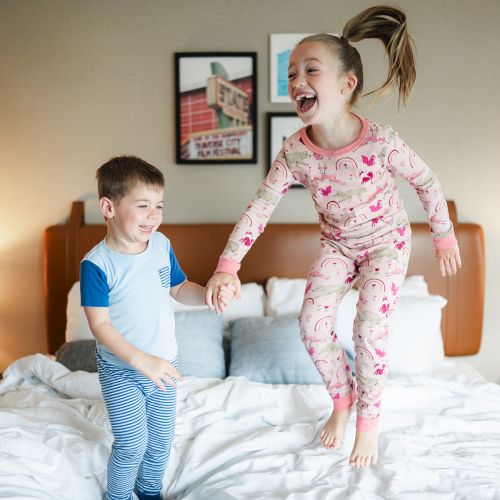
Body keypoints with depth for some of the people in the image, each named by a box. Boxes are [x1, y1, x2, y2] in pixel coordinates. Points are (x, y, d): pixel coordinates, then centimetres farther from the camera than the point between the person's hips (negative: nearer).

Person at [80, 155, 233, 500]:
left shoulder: (162, 245, -5)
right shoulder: (97, 264, -22)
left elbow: (179, 289, 9)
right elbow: (100, 324, -21)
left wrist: (209, 295, -11)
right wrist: (141, 360, -30)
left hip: (164, 363, 5)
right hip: (121, 371, -5)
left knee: (162, 438, 18)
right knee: (133, 444, 2)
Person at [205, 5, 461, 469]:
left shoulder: (381, 142, -31)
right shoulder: (294, 151, -23)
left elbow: (427, 182, -14)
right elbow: (259, 207, -19)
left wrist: (444, 238, -3)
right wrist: (227, 266, -27)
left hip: (386, 241, -3)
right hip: (336, 243, 3)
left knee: (369, 329, -10)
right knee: (312, 322, -6)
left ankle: (368, 420, 16)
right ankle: (342, 398, 22)